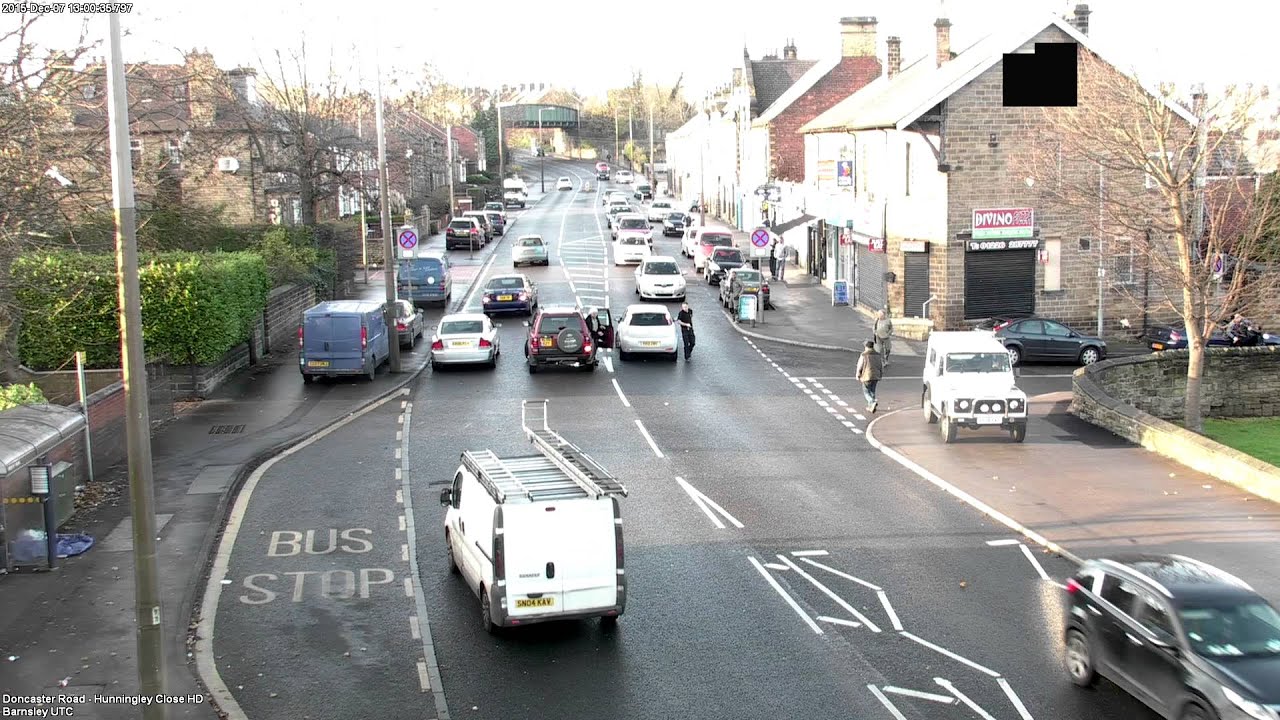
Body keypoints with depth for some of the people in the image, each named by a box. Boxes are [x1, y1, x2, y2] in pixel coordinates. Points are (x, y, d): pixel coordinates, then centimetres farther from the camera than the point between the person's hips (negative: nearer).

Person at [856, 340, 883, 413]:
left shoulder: (863, 355, -11)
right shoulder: (877, 355, 3)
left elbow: (860, 366, -9)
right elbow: (881, 367, 8)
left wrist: (858, 376, 4)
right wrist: (879, 377, 18)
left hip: (867, 377, -5)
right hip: (876, 377, 5)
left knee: (866, 392, 5)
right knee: (872, 391, 18)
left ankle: (873, 402, -18)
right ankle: (870, 406, 21)